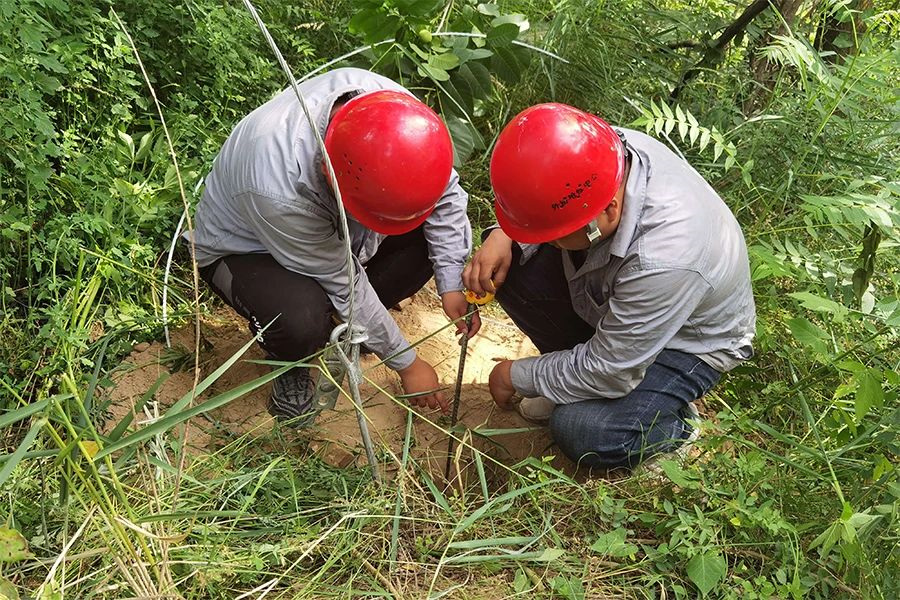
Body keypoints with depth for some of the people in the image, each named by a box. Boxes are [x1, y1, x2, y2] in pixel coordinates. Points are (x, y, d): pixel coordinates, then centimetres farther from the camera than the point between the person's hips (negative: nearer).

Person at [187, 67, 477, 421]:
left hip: (330, 227, 6)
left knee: (436, 228, -13)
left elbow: (444, 191, -14)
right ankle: (289, 365, 1)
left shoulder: (393, 108, -29)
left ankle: (353, 321, 6)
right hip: (243, 249, -6)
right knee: (303, 321, -37)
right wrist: (407, 363, -18)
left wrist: (452, 285, -21)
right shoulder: (278, 190, -42)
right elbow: (343, 285, -30)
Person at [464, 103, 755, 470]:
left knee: (582, 433, -26)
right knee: (510, 265, -12)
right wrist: (503, 235, -23)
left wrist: (517, 377, -15)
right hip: (609, 299, 7)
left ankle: (675, 424, 6)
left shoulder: (663, 261, -43)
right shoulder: (605, 150, -26)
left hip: (687, 341, -7)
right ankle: (571, 376, 8)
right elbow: (537, 202, -2)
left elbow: (608, 374, -29)